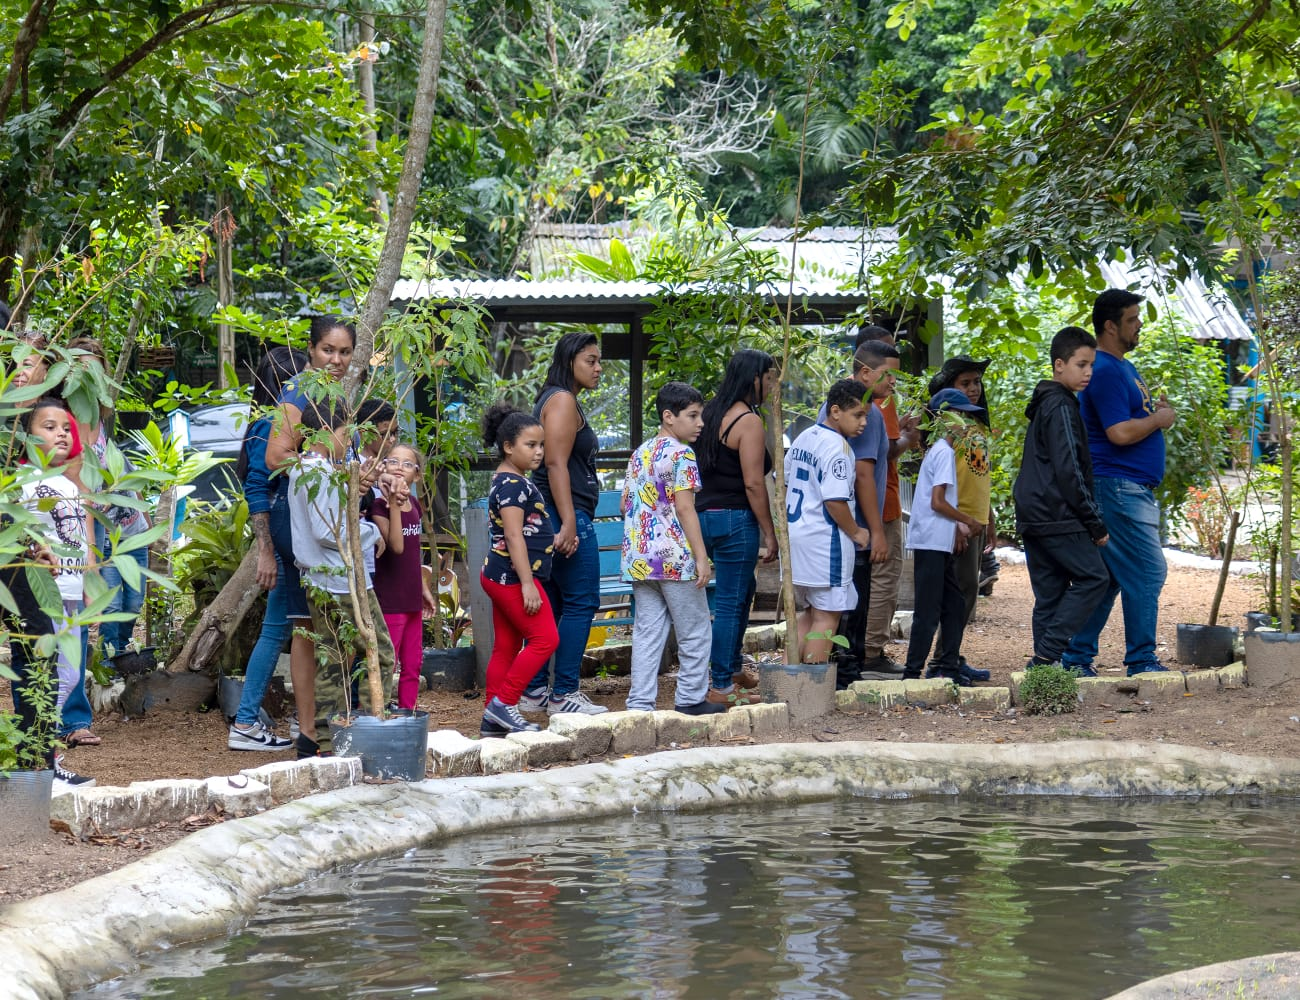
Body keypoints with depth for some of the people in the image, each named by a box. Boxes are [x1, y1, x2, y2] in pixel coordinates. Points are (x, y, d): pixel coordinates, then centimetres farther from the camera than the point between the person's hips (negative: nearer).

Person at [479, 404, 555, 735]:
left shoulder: (514, 481, 16)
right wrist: (527, 584, -23)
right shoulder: (512, 484, -16)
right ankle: (503, 703, -8)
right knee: (544, 638, -9)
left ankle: (493, 719, 13)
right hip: (512, 576, -11)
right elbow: (514, 536, -22)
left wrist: (554, 538, 22)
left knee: (506, 647, 11)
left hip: (499, 577, 11)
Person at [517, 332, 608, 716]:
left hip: (556, 516, 11)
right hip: (566, 513, -11)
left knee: (551, 605, 12)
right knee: (581, 602, -8)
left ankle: (534, 691, 15)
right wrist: (568, 523, -23)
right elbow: (556, 463, -19)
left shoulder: (558, 400, 21)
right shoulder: (563, 400, -10)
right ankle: (563, 694, -7)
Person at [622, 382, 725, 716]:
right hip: (675, 557, -7)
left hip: (638, 559, 7)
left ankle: (640, 703, 2)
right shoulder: (681, 454, -10)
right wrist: (701, 558, -16)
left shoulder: (640, 453, 14)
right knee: (695, 632, 5)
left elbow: (626, 504, 17)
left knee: (647, 632, 7)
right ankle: (691, 698, 10)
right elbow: (684, 508, -16)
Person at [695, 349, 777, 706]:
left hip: (705, 514, 9)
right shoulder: (749, 421, -14)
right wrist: (770, 534, -11)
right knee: (730, 602, -3)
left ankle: (734, 666, 35)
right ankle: (721, 686, 1)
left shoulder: (713, 412, 12)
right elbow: (753, 483, -17)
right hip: (734, 519, -9)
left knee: (743, 588, 25)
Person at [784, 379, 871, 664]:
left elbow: (782, 482, 19)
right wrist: (856, 533, -9)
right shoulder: (837, 447, -17)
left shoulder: (804, 438, 11)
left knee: (810, 613, 18)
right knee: (827, 616, -2)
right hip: (824, 541, -9)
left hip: (795, 534, 9)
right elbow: (835, 501, -22)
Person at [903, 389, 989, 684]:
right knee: (928, 612, -7)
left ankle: (947, 667, 18)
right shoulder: (944, 452, -13)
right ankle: (912, 673, -4)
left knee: (955, 605, 13)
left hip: (941, 543, 10)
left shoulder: (938, 449, 17)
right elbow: (938, 502, -18)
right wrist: (969, 521, -7)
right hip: (931, 542, -10)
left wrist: (958, 525, 8)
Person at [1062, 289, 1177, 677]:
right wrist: (1159, 418, -9)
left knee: (1107, 576, 11)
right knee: (1147, 571, -10)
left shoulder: (1123, 367, 19)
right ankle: (1142, 660, -6)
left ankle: (1076, 658, 14)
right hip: (1119, 487, -11)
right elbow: (1120, 433, -23)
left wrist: (1154, 412, 9)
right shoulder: (1105, 371, -15)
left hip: (1133, 489, 11)